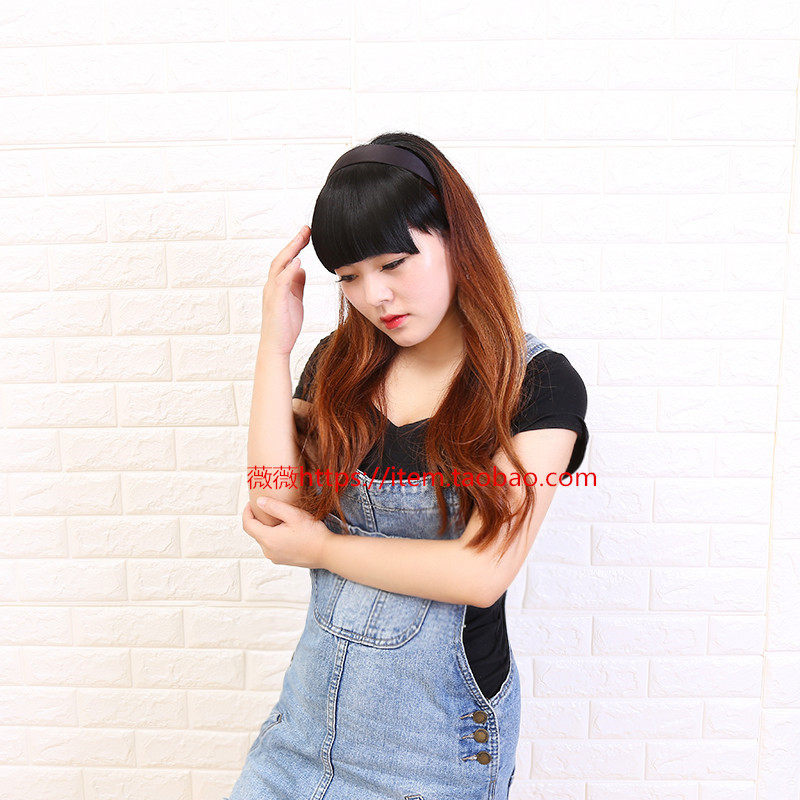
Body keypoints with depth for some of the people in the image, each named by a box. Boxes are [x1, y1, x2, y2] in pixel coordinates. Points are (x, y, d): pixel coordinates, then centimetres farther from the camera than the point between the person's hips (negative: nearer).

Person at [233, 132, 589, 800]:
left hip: (440, 723, -3)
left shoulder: (539, 383, -14)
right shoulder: (338, 365, -1)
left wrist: (322, 548, -11)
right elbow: (278, 513, -12)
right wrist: (275, 344, -13)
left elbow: (482, 572, -20)